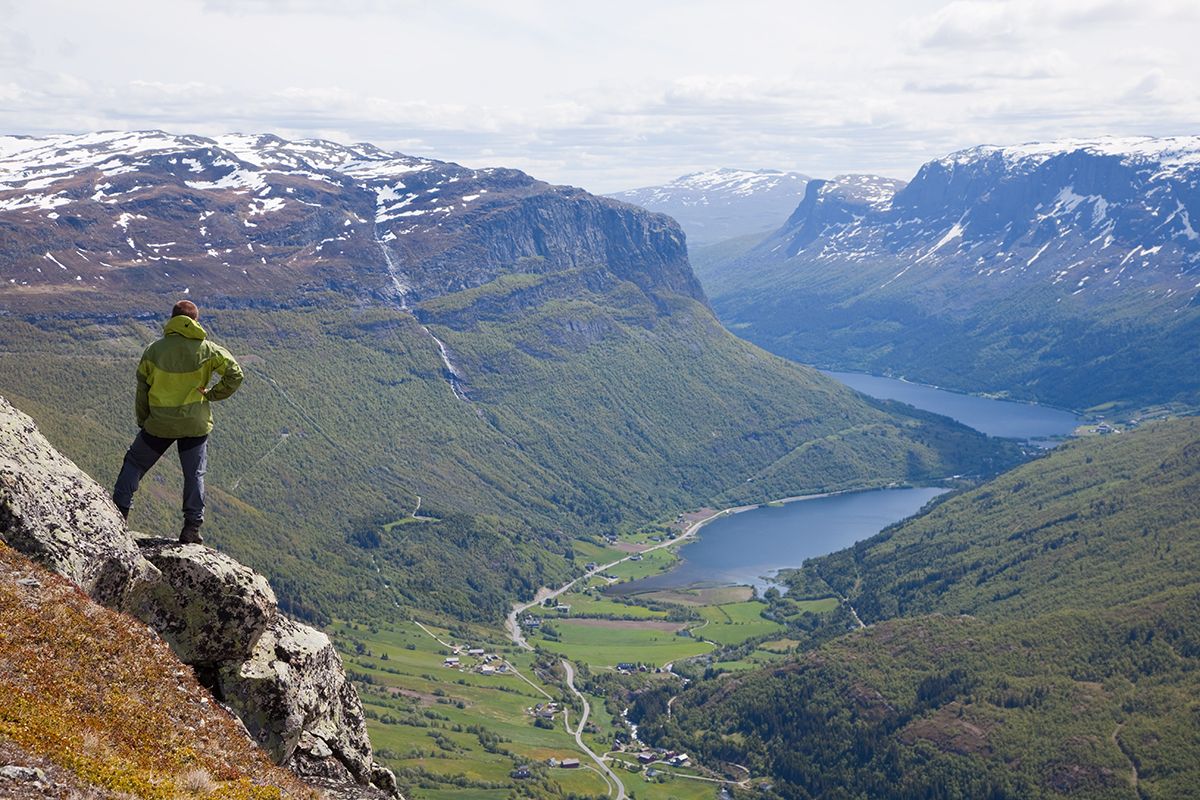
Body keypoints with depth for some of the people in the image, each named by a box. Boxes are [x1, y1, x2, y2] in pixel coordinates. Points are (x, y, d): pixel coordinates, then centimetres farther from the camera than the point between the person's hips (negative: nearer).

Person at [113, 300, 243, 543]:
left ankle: (119, 512, 15)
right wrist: (212, 394, 2)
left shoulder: (154, 350, -6)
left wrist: (142, 421, 13)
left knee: (134, 463, 19)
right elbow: (235, 375, -9)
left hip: (158, 424, 0)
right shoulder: (207, 350, -8)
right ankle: (192, 527, 8)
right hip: (195, 424, 0)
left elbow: (142, 389, 1)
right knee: (195, 474, 10)